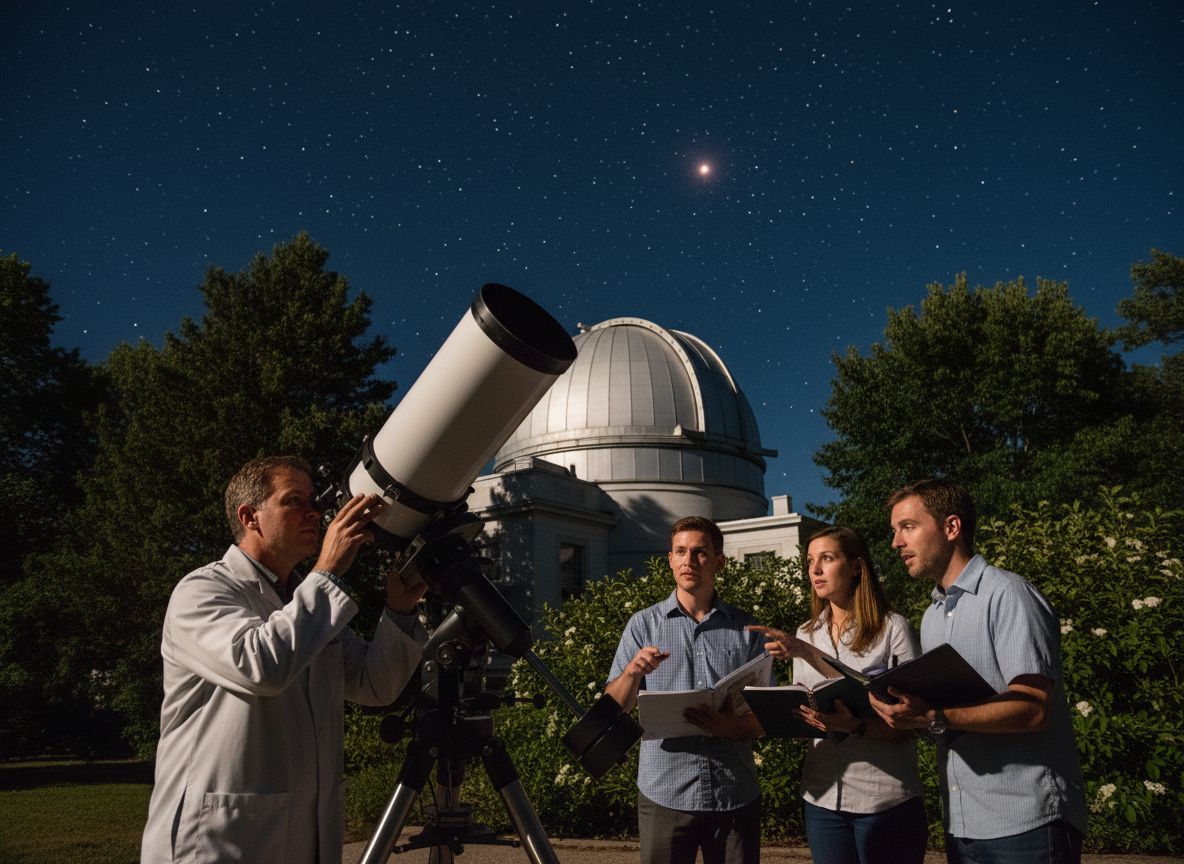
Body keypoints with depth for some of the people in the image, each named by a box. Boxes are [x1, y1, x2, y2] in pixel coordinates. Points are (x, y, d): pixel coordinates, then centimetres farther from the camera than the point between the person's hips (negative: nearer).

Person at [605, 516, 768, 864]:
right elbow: (614, 707, 2)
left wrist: (735, 727, -15)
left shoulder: (745, 629, 5)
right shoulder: (644, 624, 4)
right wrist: (633, 672, -18)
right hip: (664, 793, -1)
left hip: (735, 795, 1)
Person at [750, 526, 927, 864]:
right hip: (823, 798, 4)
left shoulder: (893, 628, -7)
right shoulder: (805, 636, 8)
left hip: (885, 799, -4)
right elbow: (803, 712, 12)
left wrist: (855, 726, -27)